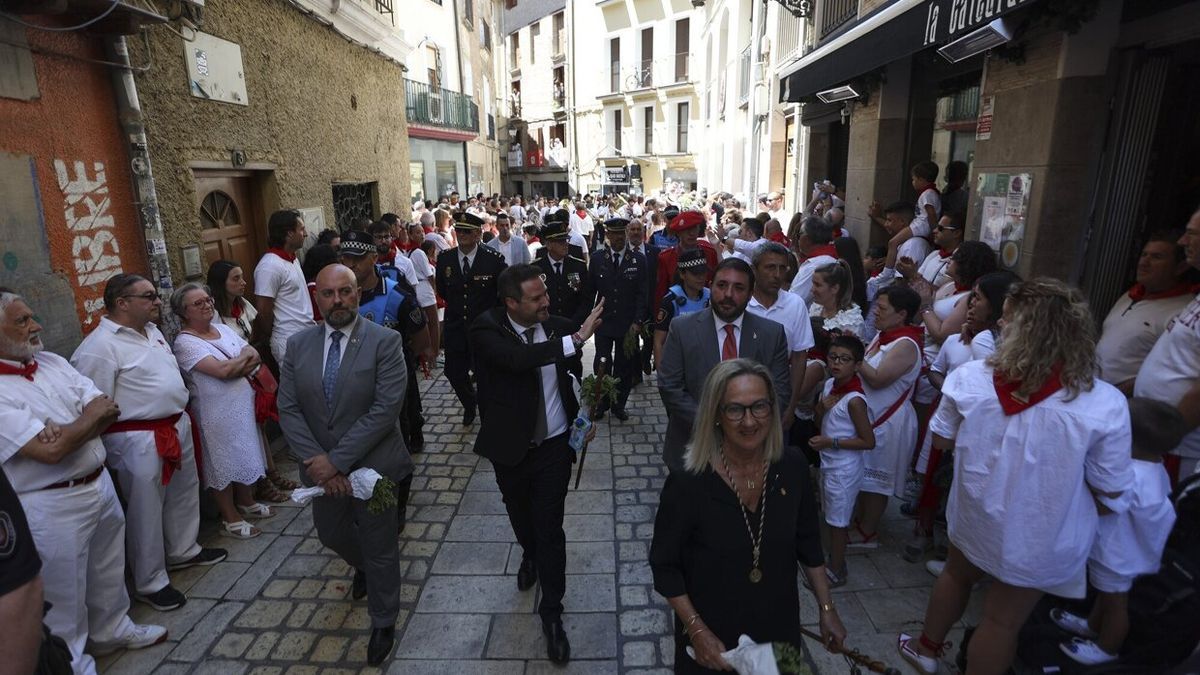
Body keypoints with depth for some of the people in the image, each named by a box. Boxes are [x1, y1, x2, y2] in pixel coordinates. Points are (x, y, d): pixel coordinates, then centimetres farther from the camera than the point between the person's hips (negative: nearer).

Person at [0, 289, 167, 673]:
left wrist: (67, 431, -20)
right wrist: (90, 417, -10)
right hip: (51, 506, -7)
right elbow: (50, 451, -26)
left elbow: (109, 410, -1)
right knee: (63, 592, 10)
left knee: (109, 569, 23)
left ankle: (112, 630, 44)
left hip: (100, 483, 7)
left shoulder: (52, 361, 2)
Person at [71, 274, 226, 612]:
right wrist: (113, 449, -14)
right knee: (146, 510, 5)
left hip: (177, 425, 9)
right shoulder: (99, 347, -19)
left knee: (184, 493, 22)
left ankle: (183, 550, 43)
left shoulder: (152, 330, 9)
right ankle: (150, 583, 21)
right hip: (139, 440, -9)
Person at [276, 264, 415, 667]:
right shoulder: (297, 345, -2)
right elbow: (288, 409, -4)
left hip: (373, 464, -4)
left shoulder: (385, 342, -16)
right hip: (323, 467, 5)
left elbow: (386, 410, -22)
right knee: (331, 534, 25)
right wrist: (317, 460, -16)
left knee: (380, 549, 10)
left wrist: (338, 460, -22)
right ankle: (362, 566, 59)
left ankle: (383, 623, 35)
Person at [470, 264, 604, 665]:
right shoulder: (486, 331, -19)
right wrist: (575, 340, -43)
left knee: (550, 528, 2)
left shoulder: (558, 326, -10)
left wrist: (584, 415, -3)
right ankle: (530, 555, 58)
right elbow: (518, 359, -40)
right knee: (521, 516, 24)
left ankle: (551, 613, 21)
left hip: (553, 445, 0)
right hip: (510, 448, 1)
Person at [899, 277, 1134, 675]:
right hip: (1039, 541, -2)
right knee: (1002, 621, 17)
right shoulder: (1105, 405, -25)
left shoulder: (970, 378, -19)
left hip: (974, 515, 3)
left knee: (956, 575, 30)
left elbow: (942, 439, -2)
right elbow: (1112, 493, -14)